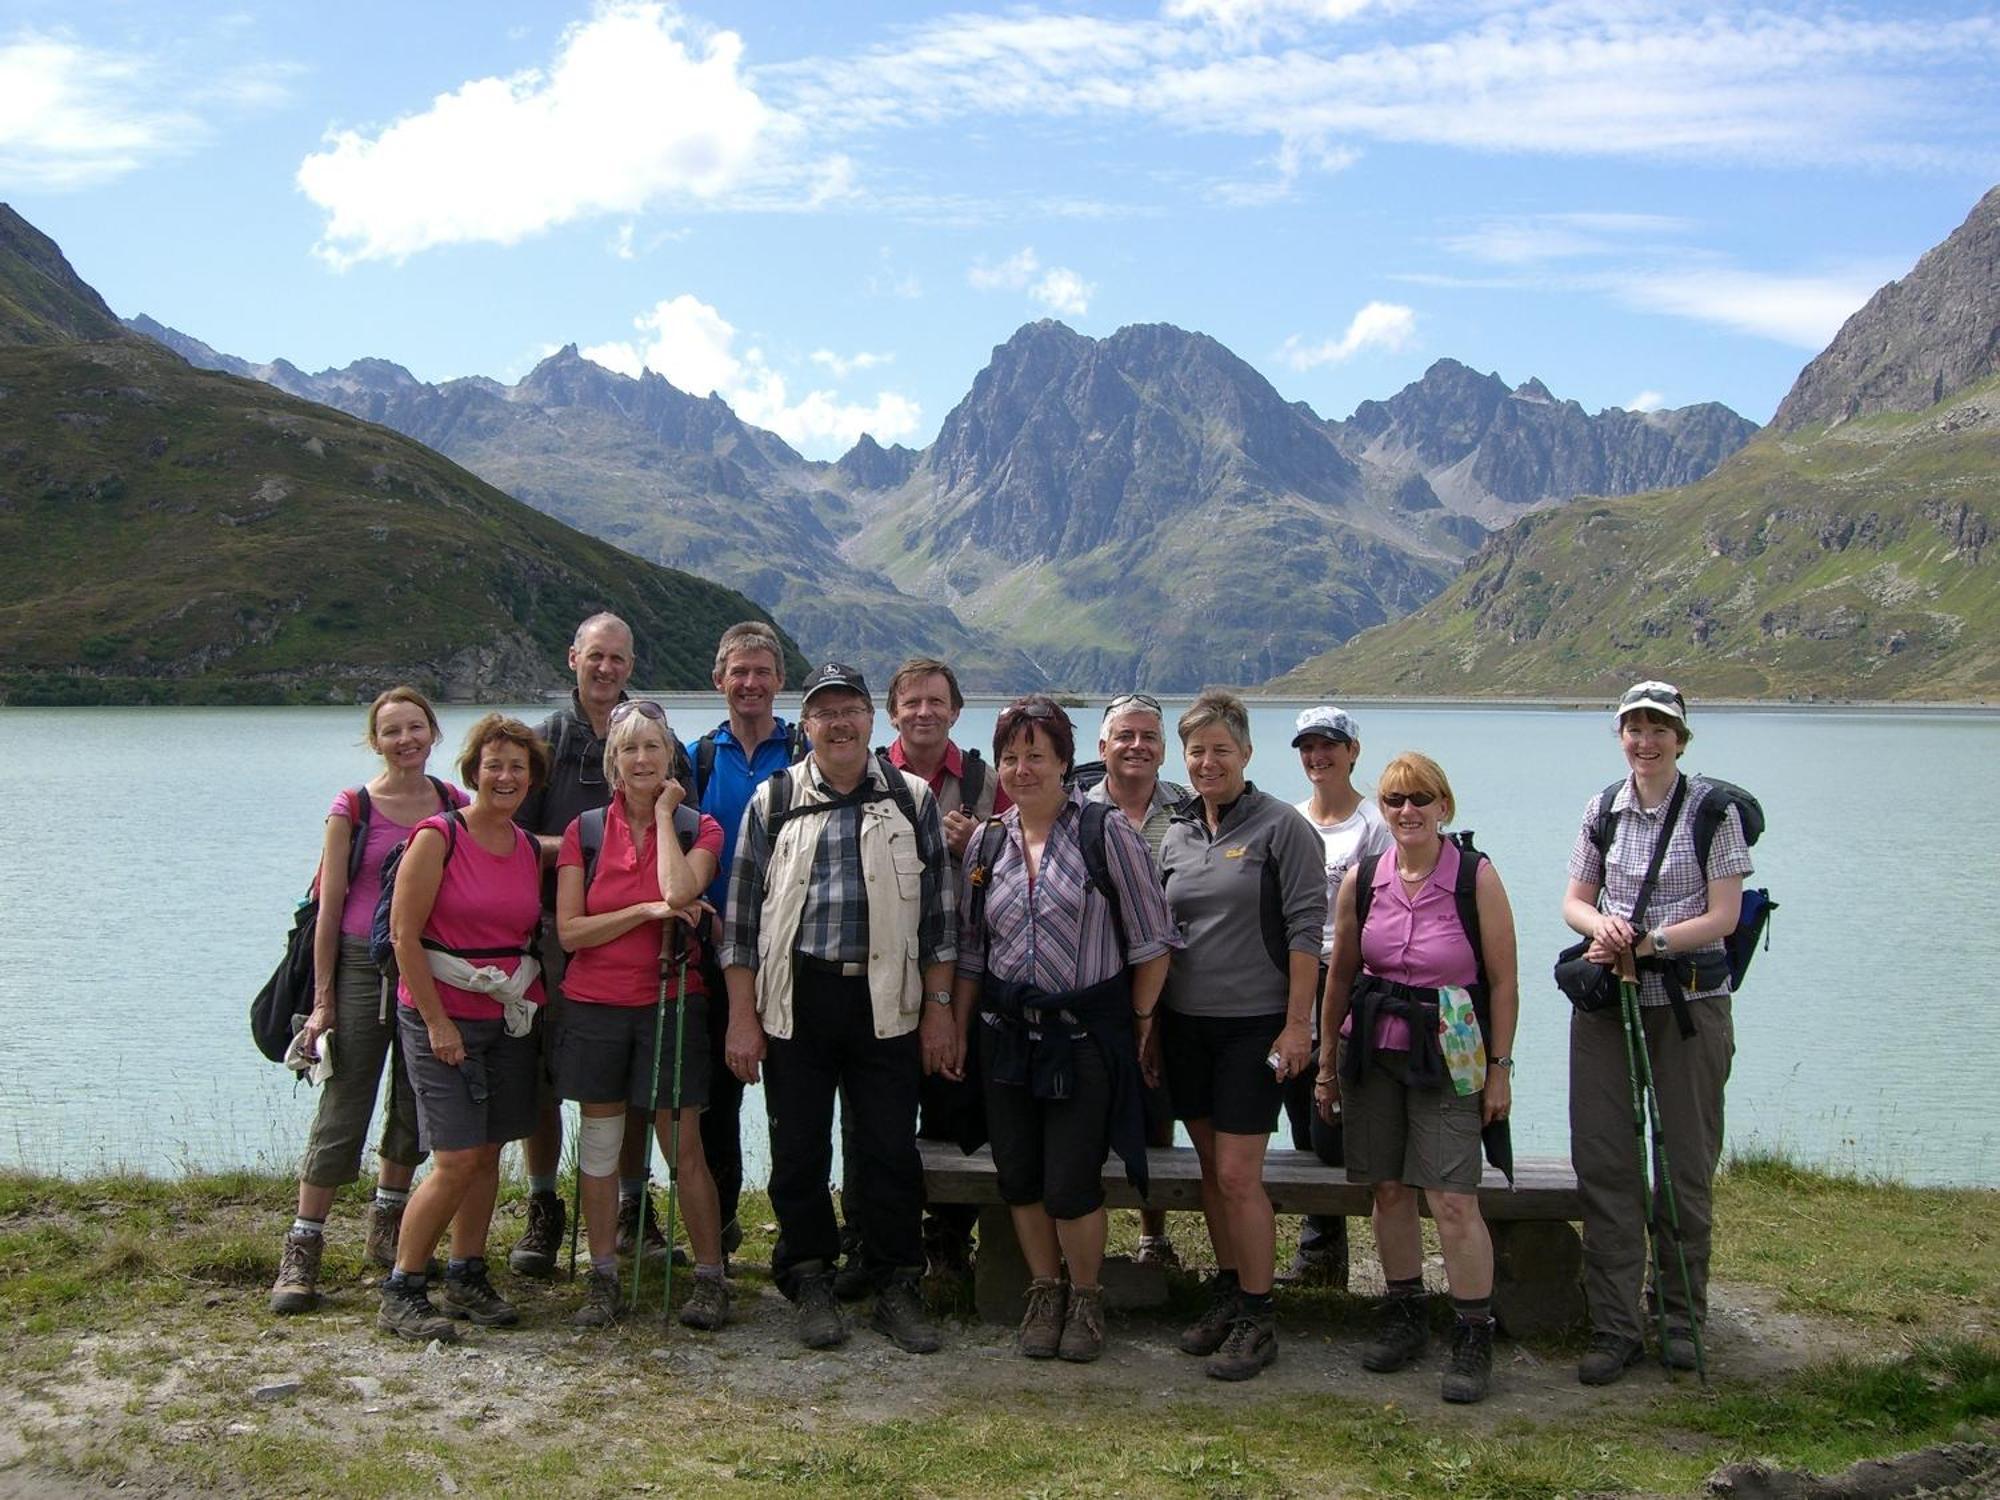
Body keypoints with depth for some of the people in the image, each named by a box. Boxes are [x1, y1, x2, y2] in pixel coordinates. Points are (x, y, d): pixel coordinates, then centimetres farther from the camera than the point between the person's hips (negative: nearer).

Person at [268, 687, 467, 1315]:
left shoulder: (456, 805, 5)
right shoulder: (353, 808, -3)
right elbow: (329, 908, -4)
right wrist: (323, 998, -6)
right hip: (365, 965, -3)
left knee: (416, 1106, 12)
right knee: (343, 1109, -4)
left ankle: (385, 1228, 29)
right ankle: (302, 1251, 3)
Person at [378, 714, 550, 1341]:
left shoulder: (532, 848, 8)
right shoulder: (438, 838, -9)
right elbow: (404, 935, -11)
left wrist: (533, 1008, 8)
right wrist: (437, 1022, -13)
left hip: (509, 1019, 6)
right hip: (443, 1016, -6)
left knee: (488, 1154, 8)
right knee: (456, 1161, -10)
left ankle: (466, 1277, 21)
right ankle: (401, 1292, 2)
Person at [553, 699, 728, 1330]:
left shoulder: (698, 828, 1)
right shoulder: (585, 831, 4)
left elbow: (679, 892, -21)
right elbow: (569, 929, -4)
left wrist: (664, 811, -10)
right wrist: (648, 910, -14)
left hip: (671, 1003, -2)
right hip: (595, 1006, 2)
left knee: (684, 1146, -1)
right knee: (599, 1145, 8)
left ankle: (710, 1277, 10)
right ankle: (603, 1278, 18)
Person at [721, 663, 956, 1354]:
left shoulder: (913, 798, 7)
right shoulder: (773, 801, 6)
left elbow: (938, 913, 8)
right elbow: (741, 915, 5)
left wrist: (939, 1006, 3)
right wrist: (742, 1017, -1)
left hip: (886, 1003, 0)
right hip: (795, 1000, 0)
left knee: (892, 1149, 3)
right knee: (798, 1150, 6)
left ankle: (899, 1289, 16)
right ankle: (811, 1285, 20)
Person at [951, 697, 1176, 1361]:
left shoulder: (1107, 832, -7)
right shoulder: (987, 844, 7)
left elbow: (1152, 940, -5)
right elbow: (969, 948, 15)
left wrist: (1141, 1023, -5)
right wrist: (958, 1026, 11)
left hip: (1086, 1033, -4)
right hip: (1005, 1033, 5)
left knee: (1071, 1183, -5)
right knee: (1019, 1176, 8)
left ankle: (1086, 1298, 20)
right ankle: (1044, 1292, 29)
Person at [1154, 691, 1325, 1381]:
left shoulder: (1281, 827, -7)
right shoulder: (1175, 834, 9)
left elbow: (1306, 928, -10)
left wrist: (1296, 1024, -14)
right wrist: (1149, 1023, 12)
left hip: (1253, 1025, -5)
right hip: (1185, 1025, 6)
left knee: (1238, 1176, -6)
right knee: (1212, 1168, 12)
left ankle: (1257, 1318, 6)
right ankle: (1227, 1291, 26)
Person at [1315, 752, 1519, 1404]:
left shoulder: (1476, 877, -7)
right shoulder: (1361, 880, 3)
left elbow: (1502, 981, -4)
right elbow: (1340, 975, 12)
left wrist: (1499, 1068, -5)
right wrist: (1327, 1059, 13)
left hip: (1448, 1056, -4)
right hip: (1372, 1051, 4)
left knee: (1454, 1201, -8)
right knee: (1388, 1190, 9)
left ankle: (1474, 1340, 4)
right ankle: (1404, 1318, 26)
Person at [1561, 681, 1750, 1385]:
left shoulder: (1713, 812, -3)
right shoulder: (1602, 811, 9)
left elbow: (1722, 916, -8)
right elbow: (1574, 902, 11)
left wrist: (1646, 943, -18)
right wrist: (1602, 925, -12)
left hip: (1690, 1001, -3)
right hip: (1605, 1002, 3)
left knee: (1686, 1164, 5)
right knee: (1603, 1162, 0)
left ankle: (1681, 1319, 20)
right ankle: (1614, 1327, 6)